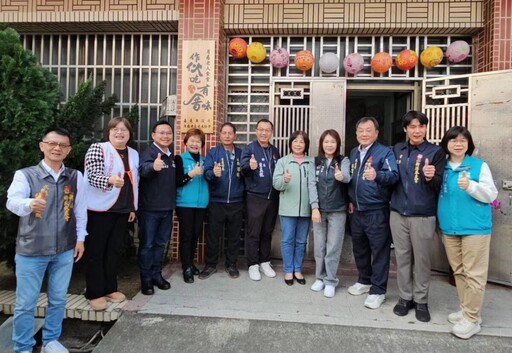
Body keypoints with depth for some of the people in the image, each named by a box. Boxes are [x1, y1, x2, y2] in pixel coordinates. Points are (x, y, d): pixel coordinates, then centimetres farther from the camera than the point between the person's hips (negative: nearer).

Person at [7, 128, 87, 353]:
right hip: (31, 250, -2)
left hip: (64, 250, 3)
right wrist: (30, 204, -48)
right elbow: (12, 201, -25)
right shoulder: (25, 175, -8)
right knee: (25, 303, 8)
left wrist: (80, 238, 8)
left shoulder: (76, 177, 0)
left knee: (58, 299, 15)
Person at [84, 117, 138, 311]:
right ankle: (94, 293, 14)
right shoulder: (98, 149, -7)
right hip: (100, 208, -5)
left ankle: (110, 288, 25)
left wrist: (133, 207, 14)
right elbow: (92, 176, -19)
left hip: (122, 209, 6)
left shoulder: (134, 154, 11)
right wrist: (110, 180, -40)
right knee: (96, 251, 3)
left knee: (114, 249, 13)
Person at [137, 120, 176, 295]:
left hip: (167, 208, 7)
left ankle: (156, 274, 30)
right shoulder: (148, 153, -13)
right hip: (149, 208, -7)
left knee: (161, 243, 16)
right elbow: (143, 170, -38)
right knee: (147, 244, 5)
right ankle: (146, 279, 18)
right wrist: (153, 166, -58)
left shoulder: (172, 156, 10)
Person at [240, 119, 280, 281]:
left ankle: (265, 262, 27)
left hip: (272, 198, 5)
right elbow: (243, 167, -23)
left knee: (267, 232, 14)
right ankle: (253, 264, 16)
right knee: (253, 233, 3)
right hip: (255, 198, -5)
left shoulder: (275, 151, 10)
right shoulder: (249, 148, -6)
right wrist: (250, 166, -44)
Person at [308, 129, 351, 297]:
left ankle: (330, 281, 16)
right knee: (319, 246, 10)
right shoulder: (315, 162, 5)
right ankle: (320, 278, 24)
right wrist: (314, 207, -12)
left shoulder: (344, 161, -1)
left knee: (333, 247, 3)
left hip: (338, 210, -2)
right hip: (319, 209, 2)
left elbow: (347, 177, -21)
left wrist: (341, 176, -46)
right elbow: (312, 184, -3)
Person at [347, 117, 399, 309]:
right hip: (357, 210, 7)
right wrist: (350, 199, 13)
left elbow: (393, 175, -24)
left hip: (377, 211, -7)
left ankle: (378, 290, 13)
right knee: (359, 248, 17)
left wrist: (377, 175, -43)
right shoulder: (353, 153, 12)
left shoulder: (385, 152, -9)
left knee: (379, 250, 1)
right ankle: (364, 281, 34)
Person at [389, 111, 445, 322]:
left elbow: (440, 186, -8)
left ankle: (421, 301, 23)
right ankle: (405, 297, 25)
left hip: (423, 216, -3)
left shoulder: (436, 152, -3)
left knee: (421, 259, 7)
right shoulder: (397, 150, 8)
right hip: (397, 213, 3)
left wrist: (430, 178, -28)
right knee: (402, 258, 11)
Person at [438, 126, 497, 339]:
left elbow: (491, 195, -6)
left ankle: (472, 319, 10)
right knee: (459, 272, 13)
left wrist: (471, 186, -23)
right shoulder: (441, 167, 8)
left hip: (475, 228, -4)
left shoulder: (479, 166, -2)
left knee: (474, 274, 0)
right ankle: (466, 311, 27)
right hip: (449, 228, 4)